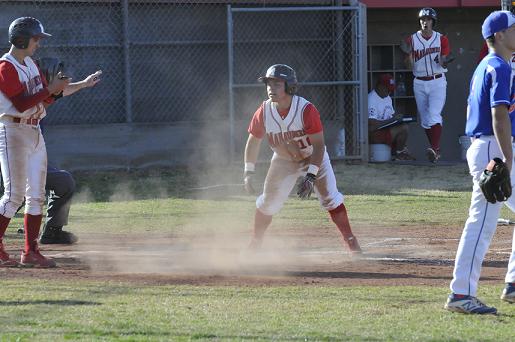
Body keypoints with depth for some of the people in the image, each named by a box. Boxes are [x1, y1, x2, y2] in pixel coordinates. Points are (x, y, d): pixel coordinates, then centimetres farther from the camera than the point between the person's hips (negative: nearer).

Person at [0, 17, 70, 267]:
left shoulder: (30, 64, 15)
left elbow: (45, 98, 15)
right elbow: (22, 103, -20)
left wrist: (57, 88, -5)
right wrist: (50, 89, -19)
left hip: (35, 133, 9)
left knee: (36, 195, 7)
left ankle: (31, 251, 10)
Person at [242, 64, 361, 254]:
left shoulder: (306, 110, -31)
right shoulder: (264, 112, -20)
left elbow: (318, 145, -27)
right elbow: (253, 141, -3)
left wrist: (311, 176, -34)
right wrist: (249, 173, -7)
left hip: (314, 158, -3)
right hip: (283, 161, 3)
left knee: (330, 198, -14)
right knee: (268, 203, 2)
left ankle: (350, 240, -4)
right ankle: (254, 245, 20)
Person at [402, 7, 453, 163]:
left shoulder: (441, 39, 1)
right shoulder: (411, 40, 4)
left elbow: (444, 64, -1)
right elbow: (409, 66, 2)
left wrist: (443, 61, -24)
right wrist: (408, 54, -19)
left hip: (437, 82, -3)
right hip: (419, 83, 3)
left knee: (434, 114, -19)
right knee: (425, 119, 7)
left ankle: (434, 149, -28)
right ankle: (436, 150, 18)